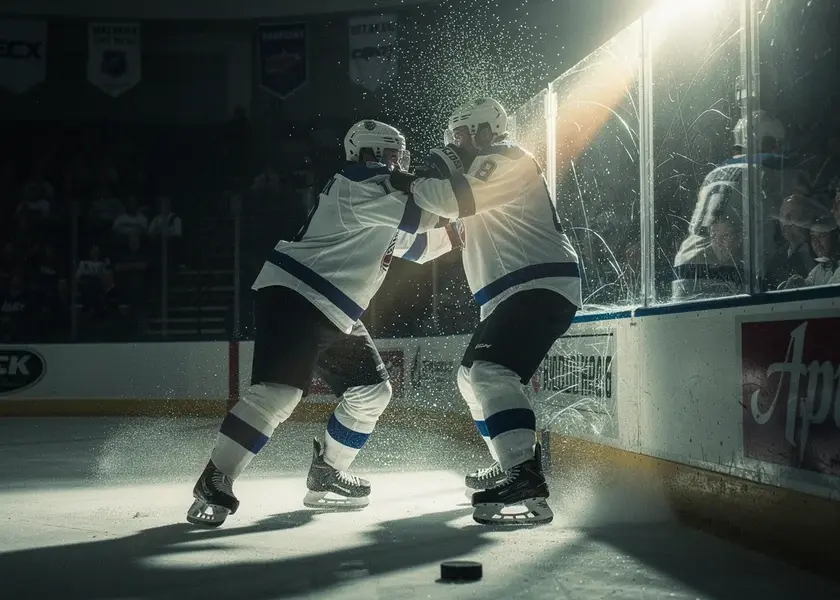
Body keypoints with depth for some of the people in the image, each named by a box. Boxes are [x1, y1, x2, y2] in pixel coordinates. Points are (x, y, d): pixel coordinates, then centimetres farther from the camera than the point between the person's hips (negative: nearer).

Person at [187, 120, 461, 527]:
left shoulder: (382, 197, 21)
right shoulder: (361, 186, -10)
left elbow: (416, 245, 27)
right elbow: (421, 214, -17)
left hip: (334, 316, 11)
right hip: (292, 295, -11)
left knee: (371, 391, 10)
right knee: (277, 393, -23)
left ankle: (325, 476, 21)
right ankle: (213, 487, -18)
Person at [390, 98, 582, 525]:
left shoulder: (508, 161, -7)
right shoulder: (485, 174, 25)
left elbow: (457, 199, -19)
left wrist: (409, 184, -4)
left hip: (540, 288, -11)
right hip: (511, 295, 11)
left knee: (491, 372, -27)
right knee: (473, 375, 20)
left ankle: (527, 484, -35)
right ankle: (511, 464, 32)